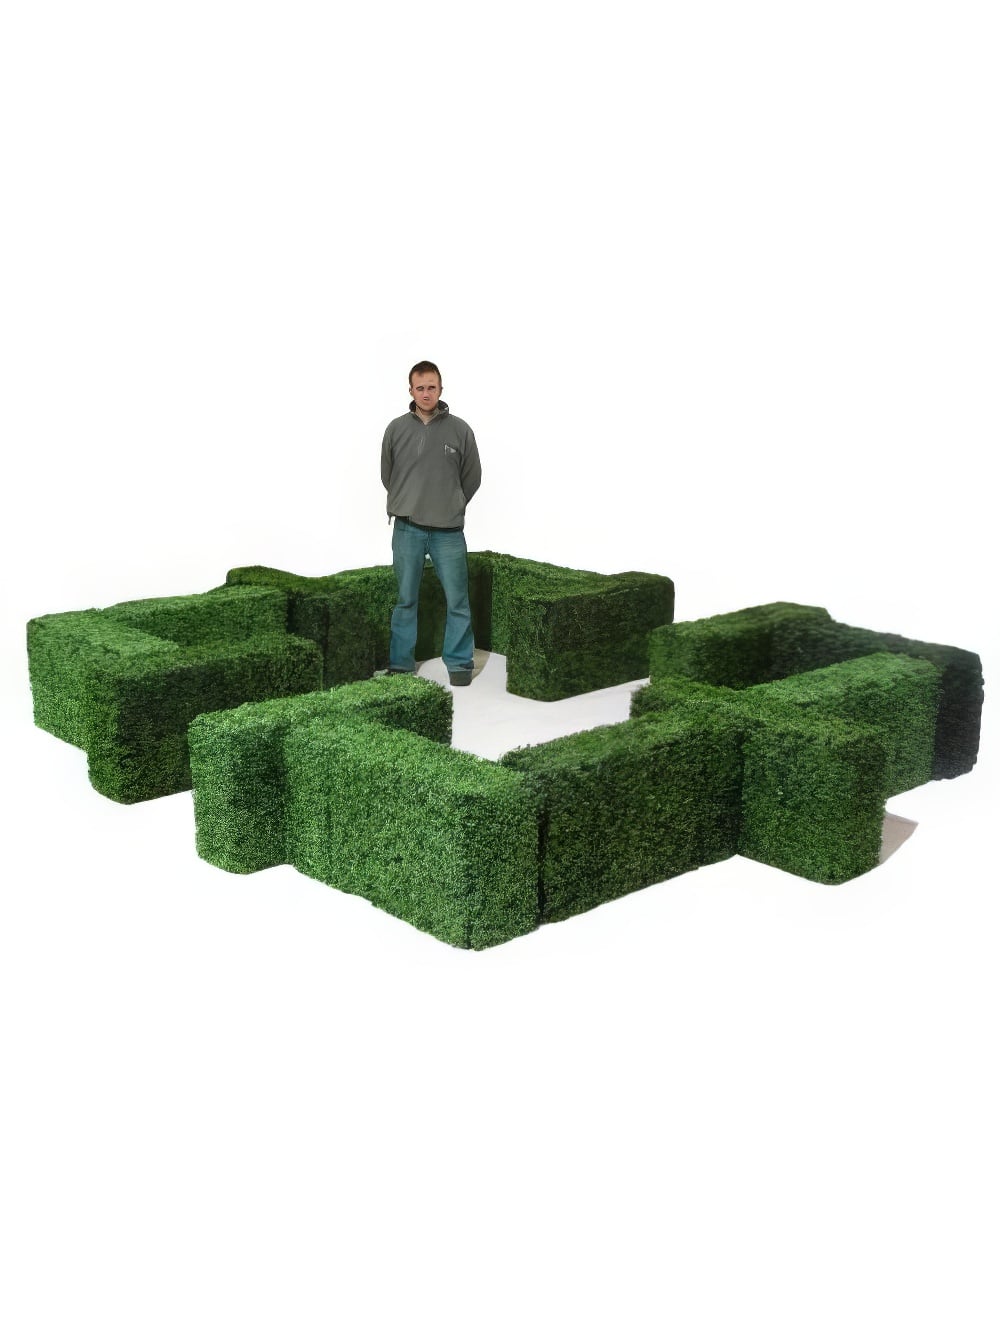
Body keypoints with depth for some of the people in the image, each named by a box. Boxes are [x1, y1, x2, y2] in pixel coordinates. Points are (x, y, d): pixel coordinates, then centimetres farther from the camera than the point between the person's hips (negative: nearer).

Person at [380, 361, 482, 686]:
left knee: (457, 600, 1)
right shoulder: (396, 429, 1)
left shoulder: (460, 430, -1)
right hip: (407, 529, 1)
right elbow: (387, 475, 13)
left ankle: (459, 662, 13)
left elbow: (472, 476, 9)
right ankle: (401, 663, 17)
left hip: (449, 530, -1)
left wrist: (452, 507, 12)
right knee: (405, 600, 8)